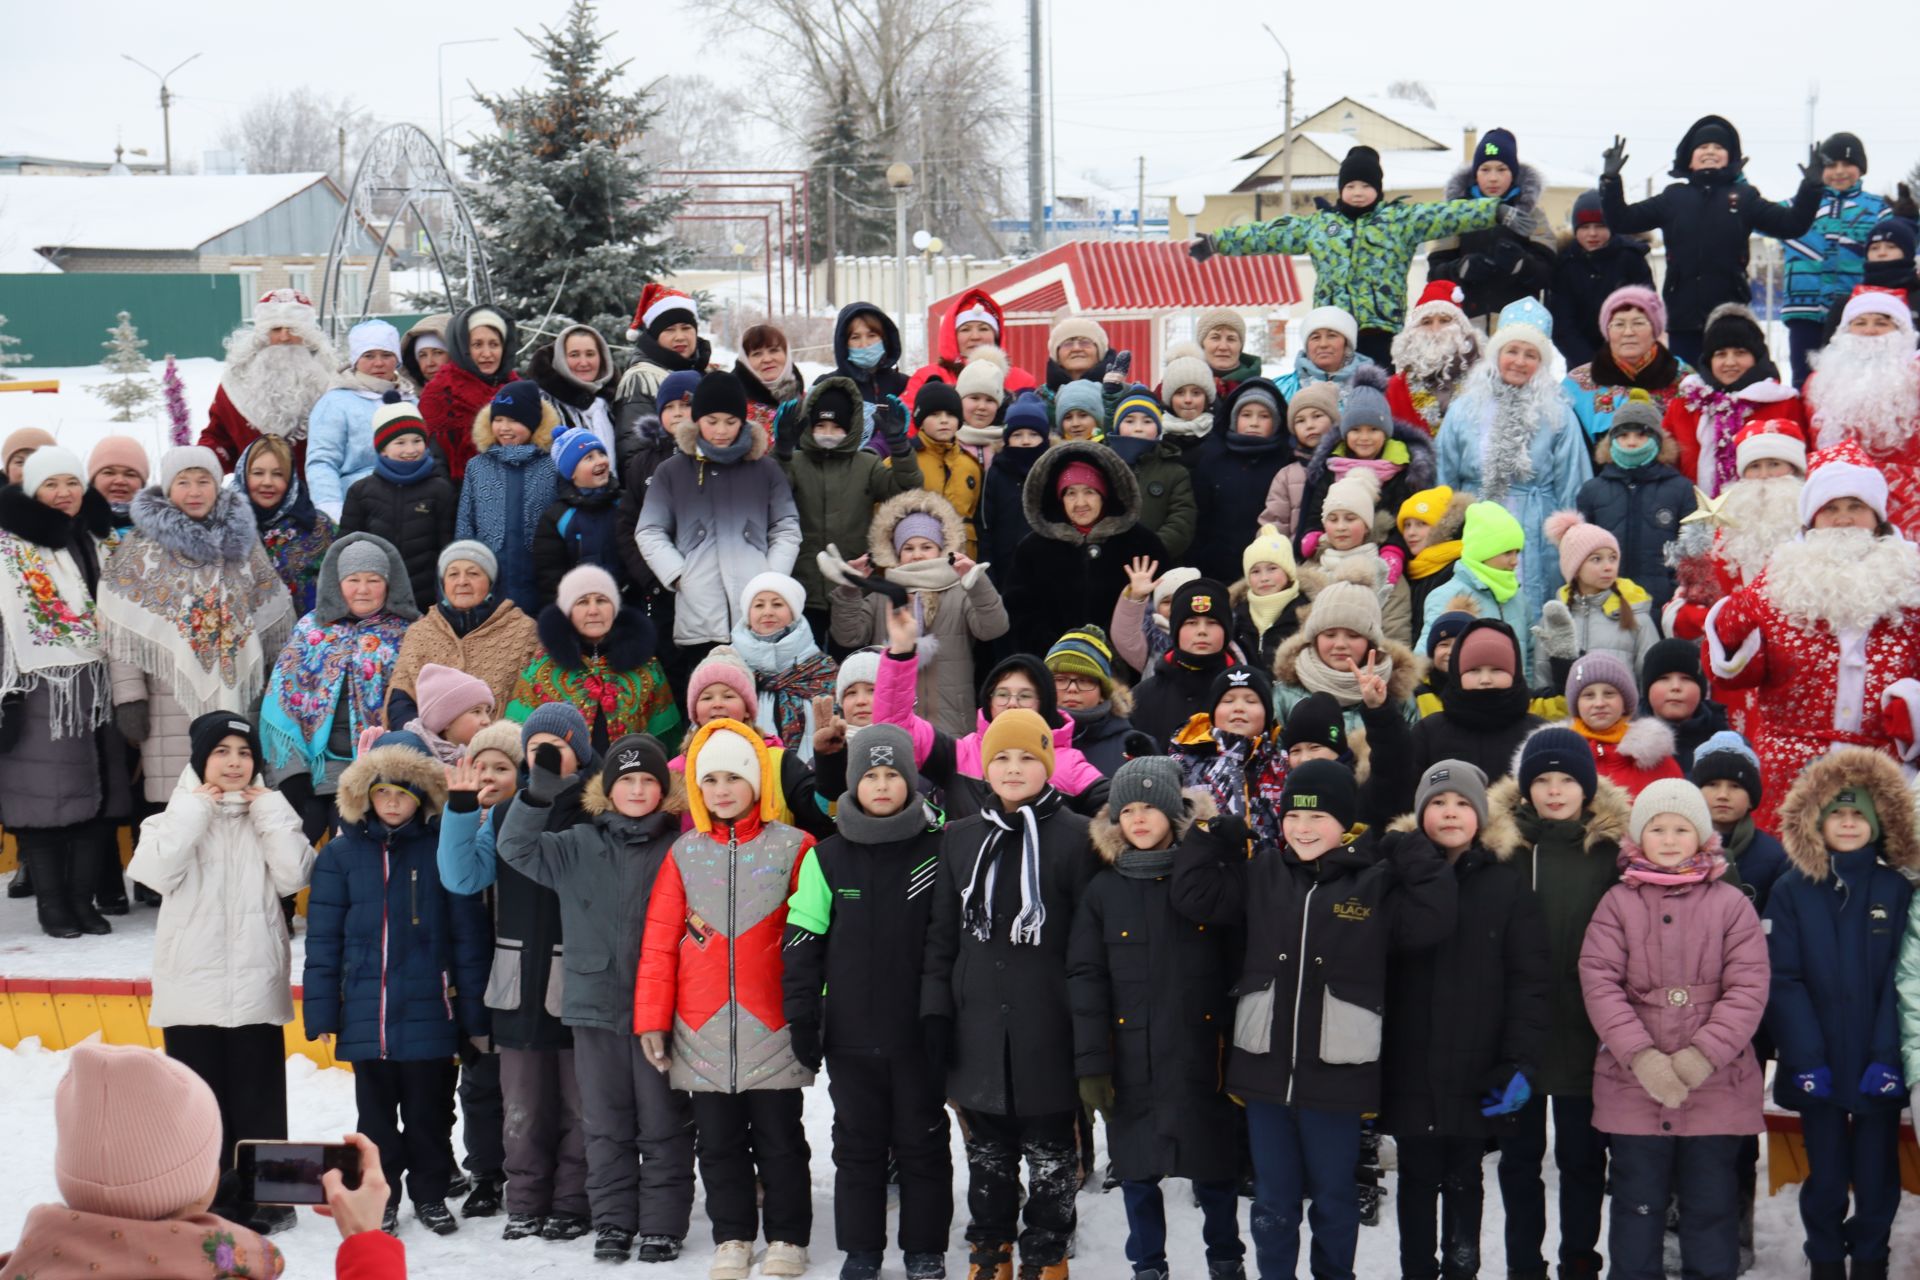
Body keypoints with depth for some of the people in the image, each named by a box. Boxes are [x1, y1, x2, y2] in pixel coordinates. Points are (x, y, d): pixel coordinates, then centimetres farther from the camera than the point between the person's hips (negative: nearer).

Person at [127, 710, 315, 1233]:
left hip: (255, 983, 1)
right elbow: (157, 871, -15)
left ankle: (263, 1197, 15)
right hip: (192, 983, 0)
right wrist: (196, 811, -12)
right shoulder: (179, 812, 4)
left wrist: (268, 809, -8)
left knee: (258, 1097, 6)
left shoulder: (268, 812, 7)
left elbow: (293, 876, -8)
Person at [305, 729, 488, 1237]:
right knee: (376, 1114, 12)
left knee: (429, 1110, 9)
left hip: (429, 1013, -1)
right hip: (366, 1013, 1)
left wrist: (472, 1011, -3)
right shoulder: (341, 854, 1)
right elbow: (323, 939, 3)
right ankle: (380, 1197, 24)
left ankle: (430, 1194, 24)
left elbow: (467, 934, -1)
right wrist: (321, 1012, 0)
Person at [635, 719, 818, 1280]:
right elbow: (659, 942, 5)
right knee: (718, 1142, 10)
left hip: (771, 1026, -3)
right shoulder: (685, 853, 6)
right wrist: (651, 1018, 1)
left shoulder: (792, 848, -3)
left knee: (779, 1139, 5)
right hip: (702, 1029, 3)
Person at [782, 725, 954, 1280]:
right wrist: (801, 1018, -1)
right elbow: (802, 942, 3)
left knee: (922, 1142, 7)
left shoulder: (938, 850, -2)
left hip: (918, 1032, -1)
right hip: (850, 1032, 1)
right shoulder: (827, 856, 2)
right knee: (857, 1144, 9)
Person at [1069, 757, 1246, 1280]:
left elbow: (1237, 970, -1)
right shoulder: (1103, 890, 2)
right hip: (1131, 1059, 1)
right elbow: (1085, 980, -1)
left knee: (1214, 1168, 9)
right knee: (1137, 1170, 8)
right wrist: (1091, 1063, -7)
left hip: (1202, 1057, -1)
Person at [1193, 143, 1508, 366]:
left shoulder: (1401, 219, 7)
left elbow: (1447, 216, -3)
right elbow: (1267, 234, 19)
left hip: (1379, 330, -3)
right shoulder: (1317, 223, 15)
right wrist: (1216, 242, 19)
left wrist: (1495, 212, -15)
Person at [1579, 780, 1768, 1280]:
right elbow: (1599, 982, -5)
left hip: (1716, 1088, 0)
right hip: (1633, 1088, 0)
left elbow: (1748, 988, -5)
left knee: (1712, 1209, 7)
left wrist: (1703, 1056, -16)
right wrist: (1641, 1056, -17)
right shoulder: (1617, 904, 4)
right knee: (1638, 1206, 8)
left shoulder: (1731, 904, 2)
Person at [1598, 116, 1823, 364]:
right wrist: (1610, 180, -1)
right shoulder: (1673, 197, 11)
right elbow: (1623, 220, 10)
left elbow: (1791, 224, 3)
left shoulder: (1744, 197, 8)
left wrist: (1810, 187, -9)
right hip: (1683, 317, 1)